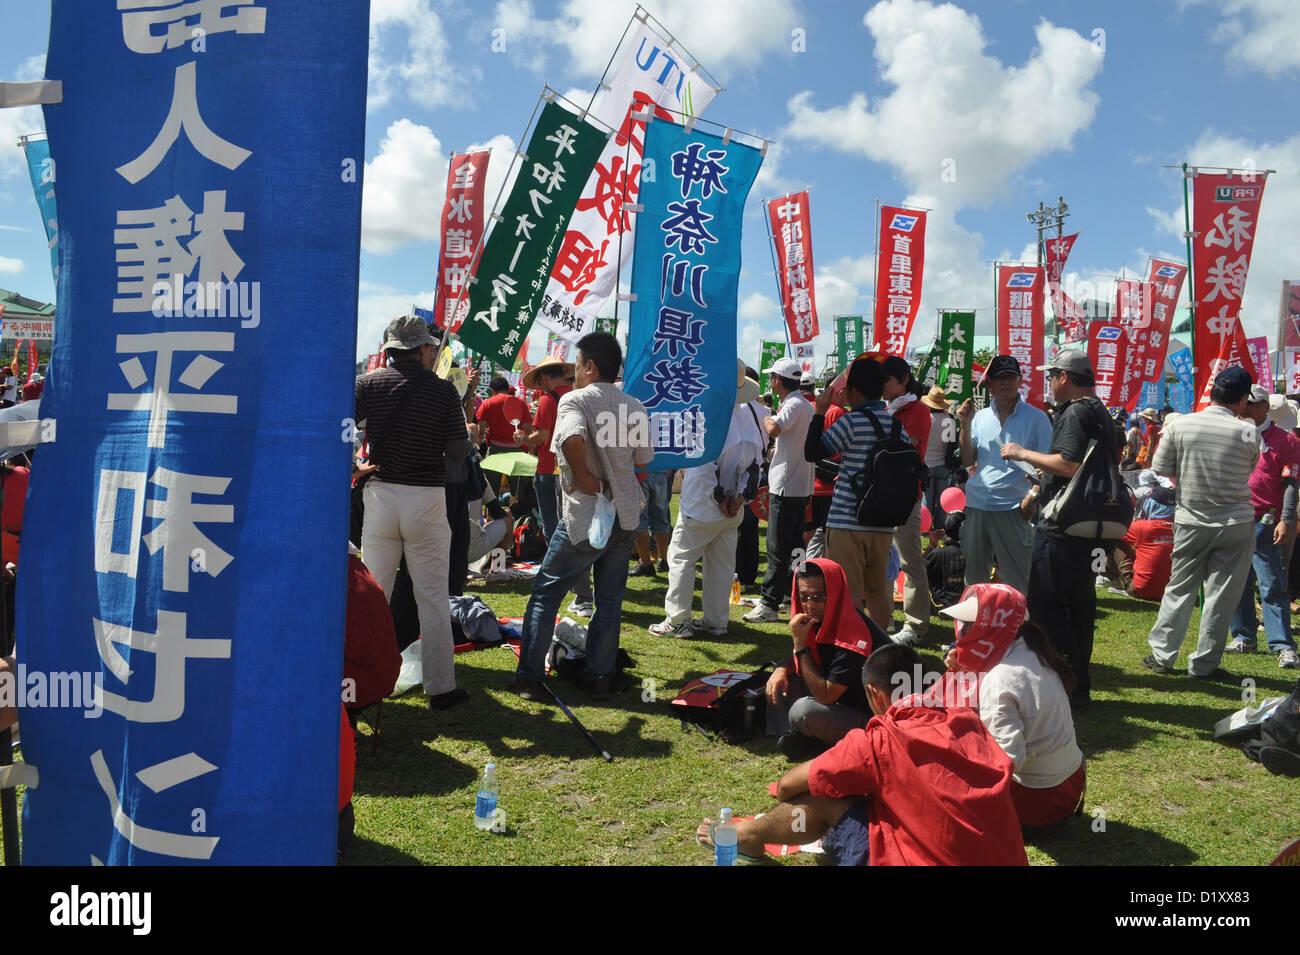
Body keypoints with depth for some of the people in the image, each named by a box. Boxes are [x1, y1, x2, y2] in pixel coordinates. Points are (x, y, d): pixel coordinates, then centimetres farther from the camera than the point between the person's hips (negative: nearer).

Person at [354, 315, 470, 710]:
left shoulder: (370, 384, 1)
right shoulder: (443, 390, -3)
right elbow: (458, 451, -6)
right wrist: (471, 437, 15)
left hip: (381, 496, 2)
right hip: (426, 500, -2)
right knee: (433, 599, 6)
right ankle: (440, 687, 13)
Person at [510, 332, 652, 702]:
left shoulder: (574, 400, -12)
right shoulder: (634, 406, 5)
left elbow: (573, 439, -33)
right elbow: (643, 459, 11)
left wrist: (583, 476, -19)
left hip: (584, 517, -5)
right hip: (626, 517, 5)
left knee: (545, 591, 9)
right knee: (610, 599, 13)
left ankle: (529, 675, 10)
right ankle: (600, 677, 18)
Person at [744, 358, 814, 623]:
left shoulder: (793, 404, -16)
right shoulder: (806, 405, 15)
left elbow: (774, 429, -35)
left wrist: (766, 419, -15)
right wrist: (776, 450, 32)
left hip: (786, 486, -10)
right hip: (800, 485, 10)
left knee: (777, 548, -8)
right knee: (794, 545, 16)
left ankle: (769, 604, -6)